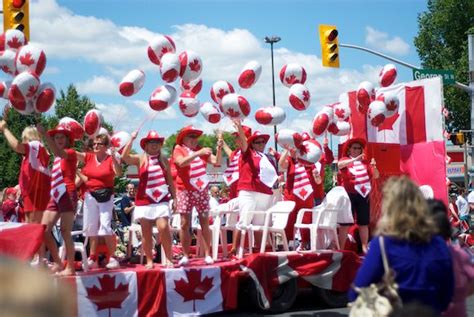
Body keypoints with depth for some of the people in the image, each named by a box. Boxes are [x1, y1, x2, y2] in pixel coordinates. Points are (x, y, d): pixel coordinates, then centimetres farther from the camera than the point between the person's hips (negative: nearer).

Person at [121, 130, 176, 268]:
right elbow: (125, 156, -17)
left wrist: (174, 198, 8)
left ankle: (169, 258, -3)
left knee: (163, 228, -14)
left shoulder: (164, 160, 10)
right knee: (146, 233, 2)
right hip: (144, 201, 0)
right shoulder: (140, 159, 2)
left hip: (161, 200, 0)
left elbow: (170, 181, 13)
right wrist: (132, 139, -18)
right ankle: (149, 261, 12)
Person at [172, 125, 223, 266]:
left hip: (201, 190, 3)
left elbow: (216, 162, 4)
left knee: (205, 223, 2)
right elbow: (182, 162, -21)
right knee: (185, 224, -2)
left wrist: (219, 149, -13)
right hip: (185, 191, -3)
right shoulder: (179, 150, 0)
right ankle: (185, 256, 3)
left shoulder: (201, 150, 12)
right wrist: (198, 153, -29)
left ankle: (207, 255, 4)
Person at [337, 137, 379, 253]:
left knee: (364, 223, 8)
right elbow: (339, 165, -24)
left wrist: (374, 167, -15)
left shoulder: (365, 161, 9)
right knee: (345, 223, -2)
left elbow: (376, 176, 6)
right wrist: (355, 159, -33)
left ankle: (364, 248, 15)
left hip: (363, 195, 3)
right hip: (349, 195, -3)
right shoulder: (345, 160, 1)